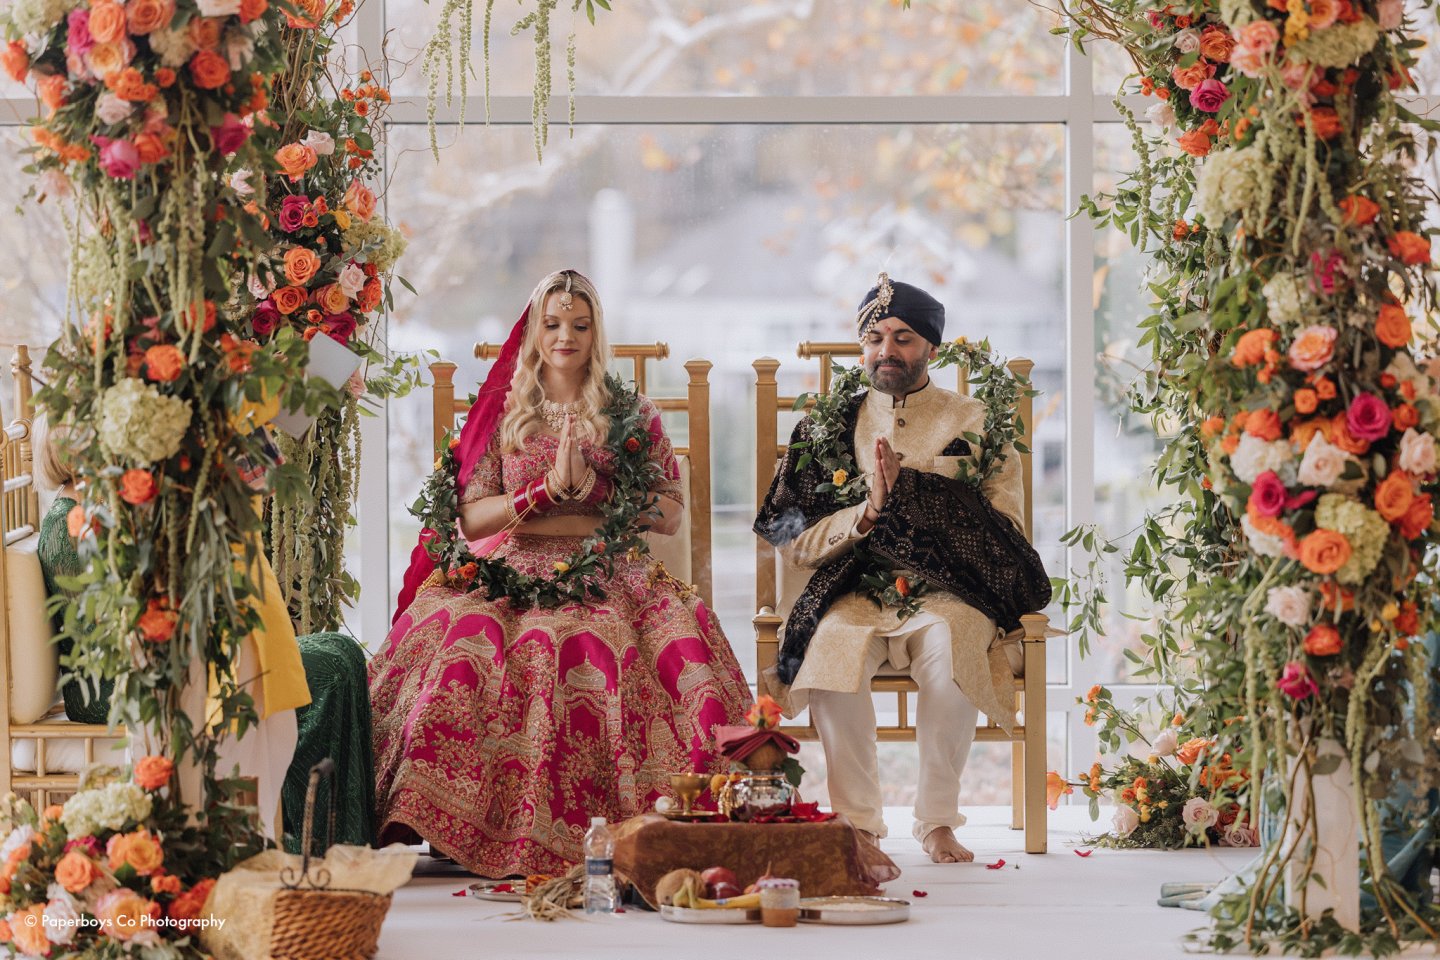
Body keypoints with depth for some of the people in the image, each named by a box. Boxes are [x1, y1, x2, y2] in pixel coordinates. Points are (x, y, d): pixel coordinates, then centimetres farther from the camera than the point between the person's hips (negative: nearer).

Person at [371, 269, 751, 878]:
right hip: (512, 577, 0)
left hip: (608, 577, 0)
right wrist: (550, 487, -9)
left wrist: (593, 486, -6)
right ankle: (423, 815, -31)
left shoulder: (632, 414, 16)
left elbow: (669, 517, 8)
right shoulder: (503, 412, 15)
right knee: (464, 637, -35)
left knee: (679, 637, -34)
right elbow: (471, 518, 4)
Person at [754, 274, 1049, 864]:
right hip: (854, 590, 1)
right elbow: (793, 543, 6)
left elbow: (1005, 531, -3)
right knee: (833, 643, -32)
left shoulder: (973, 425, 8)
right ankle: (857, 822, -23)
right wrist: (868, 511, -12)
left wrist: (910, 494, -13)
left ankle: (937, 820, -24)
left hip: (946, 592, -1)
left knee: (949, 643, -35)